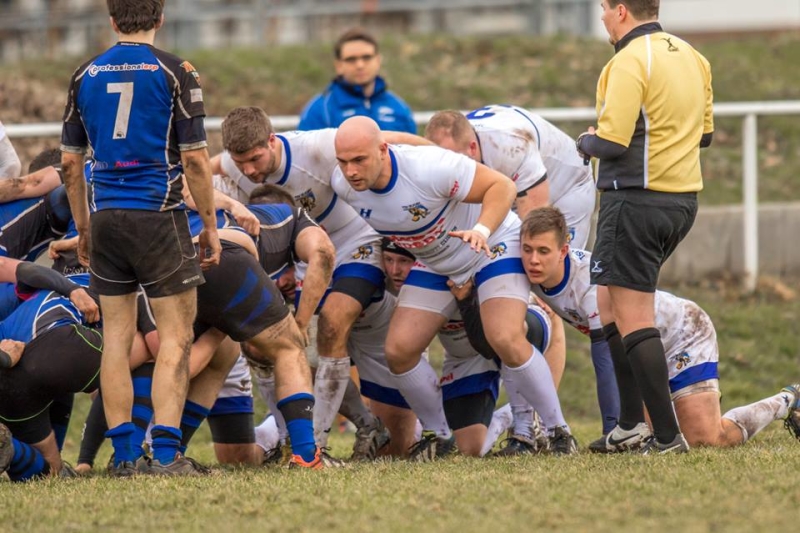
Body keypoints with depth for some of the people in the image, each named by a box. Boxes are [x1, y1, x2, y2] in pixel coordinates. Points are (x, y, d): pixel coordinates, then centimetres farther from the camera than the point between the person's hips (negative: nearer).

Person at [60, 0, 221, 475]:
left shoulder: (86, 76, 8)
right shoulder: (175, 73, -6)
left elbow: (70, 161, 10)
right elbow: (194, 158, -9)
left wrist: (83, 230, 19)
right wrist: (211, 227, 0)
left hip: (106, 218, 4)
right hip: (159, 215, -4)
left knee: (117, 337, 9)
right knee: (176, 336, 0)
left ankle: (123, 454, 7)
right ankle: (166, 453, -9)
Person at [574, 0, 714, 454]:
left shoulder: (631, 62, -16)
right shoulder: (692, 57, 11)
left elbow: (611, 142, -20)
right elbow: (704, 133, 19)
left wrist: (586, 142, 1)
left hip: (637, 201, -9)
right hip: (684, 199, 9)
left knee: (632, 319, -6)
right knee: (611, 302, 20)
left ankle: (668, 436, -11)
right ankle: (630, 424, 18)